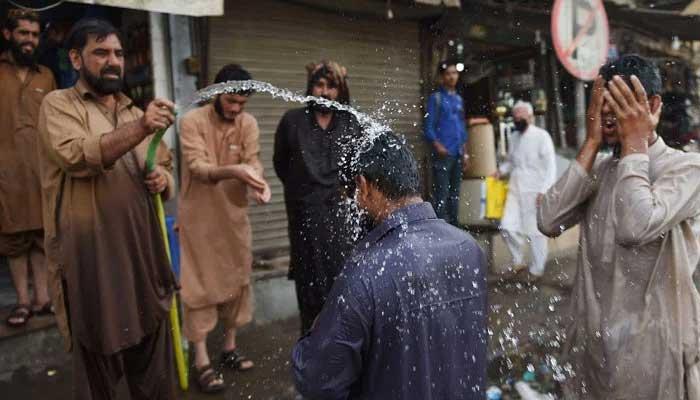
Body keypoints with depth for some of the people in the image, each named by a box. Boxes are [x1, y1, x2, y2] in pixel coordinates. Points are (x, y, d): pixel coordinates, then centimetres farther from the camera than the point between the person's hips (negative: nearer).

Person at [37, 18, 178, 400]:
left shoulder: (135, 112, 17)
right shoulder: (59, 104, -1)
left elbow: (165, 168, 22)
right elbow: (77, 156, -20)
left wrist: (163, 179, -2)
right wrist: (139, 129, -31)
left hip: (143, 252, 5)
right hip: (91, 257, -5)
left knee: (154, 368, 13)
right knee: (97, 369, 8)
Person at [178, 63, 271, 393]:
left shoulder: (249, 123, -1)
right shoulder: (192, 121, -13)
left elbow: (253, 161, -11)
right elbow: (198, 168, -24)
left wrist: (256, 182, -34)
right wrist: (233, 170, -42)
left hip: (234, 214, 5)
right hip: (199, 217, -4)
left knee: (236, 280, 11)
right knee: (200, 285, 0)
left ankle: (229, 348, 27)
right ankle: (201, 361, 10)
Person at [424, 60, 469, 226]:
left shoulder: (459, 99, 17)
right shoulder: (436, 98, -1)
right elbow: (428, 126, -6)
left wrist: (465, 153, 15)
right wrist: (437, 145, -20)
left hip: (458, 154, 7)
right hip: (443, 154, -6)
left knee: (455, 194, 12)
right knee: (441, 195, -9)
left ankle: (453, 227, 20)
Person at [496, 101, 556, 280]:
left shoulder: (541, 136, -8)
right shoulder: (514, 137, 12)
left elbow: (550, 166, -11)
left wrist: (544, 191, -18)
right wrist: (502, 170, 5)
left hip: (534, 191, -6)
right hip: (515, 189, 6)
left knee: (535, 232, 2)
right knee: (507, 227, 0)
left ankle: (537, 270, 18)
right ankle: (518, 262, 20)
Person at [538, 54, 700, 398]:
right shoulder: (597, 167, 5)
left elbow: (635, 227, -30)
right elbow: (549, 223, -11)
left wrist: (634, 143, -17)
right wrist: (591, 144, -9)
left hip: (652, 346, -5)